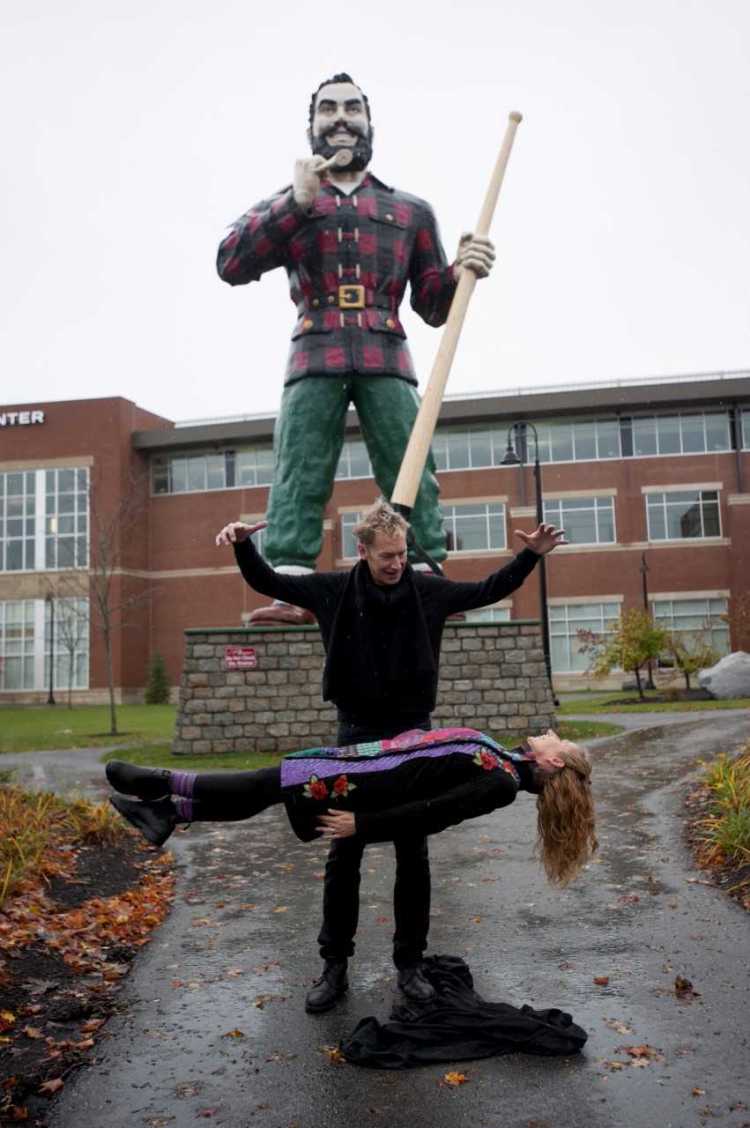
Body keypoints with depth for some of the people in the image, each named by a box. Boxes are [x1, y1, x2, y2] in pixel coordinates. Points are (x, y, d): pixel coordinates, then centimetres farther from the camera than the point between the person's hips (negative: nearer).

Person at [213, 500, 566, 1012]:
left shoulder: (428, 590, -3)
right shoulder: (336, 589, -5)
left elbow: (489, 590, 10)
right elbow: (267, 582, 4)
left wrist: (531, 555, 0)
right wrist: (243, 545, -12)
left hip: (413, 735, 1)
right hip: (357, 735, 0)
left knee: (413, 857, 6)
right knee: (344, 856, 4)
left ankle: (410, 964, 20)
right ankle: (335, 966, 16)